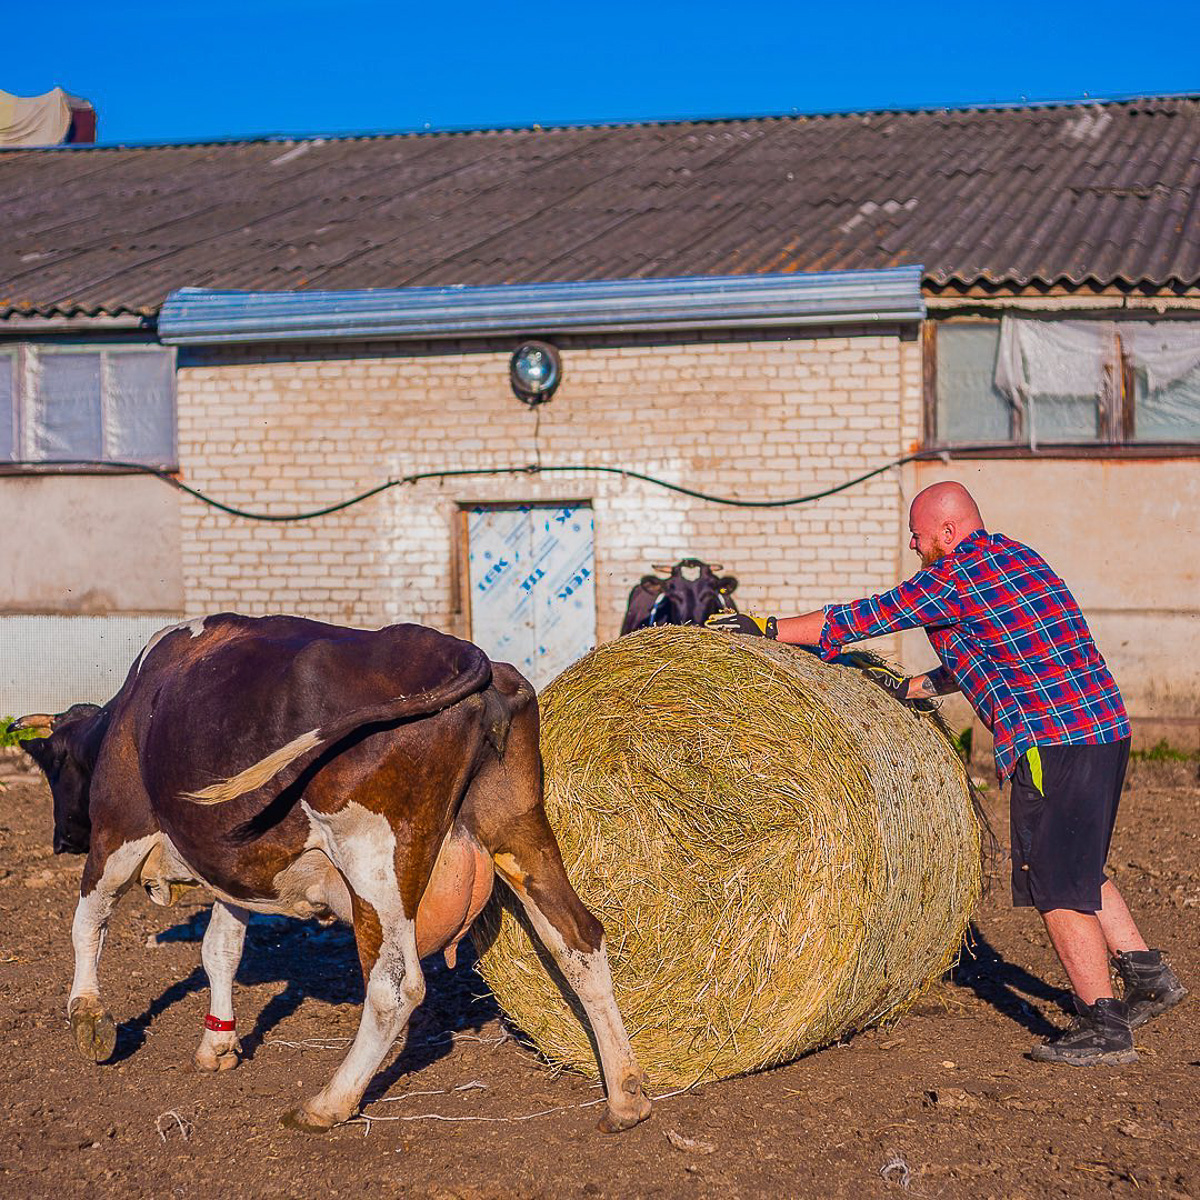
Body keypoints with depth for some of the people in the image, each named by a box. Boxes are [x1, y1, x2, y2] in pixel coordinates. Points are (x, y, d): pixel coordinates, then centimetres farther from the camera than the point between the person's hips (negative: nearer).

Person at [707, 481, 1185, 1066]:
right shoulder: (1015, 555, 19)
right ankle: (1147, 973, 25)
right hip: (1104, 728, 10)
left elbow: (871, 616, -7)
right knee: (1075, 867, 22)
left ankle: (1102, 1027, -2)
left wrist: (769, 627, 0)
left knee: (1056, 881, -4)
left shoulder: (959, 573, -10)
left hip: (1053, 742, -10)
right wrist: (912, 687, 28)